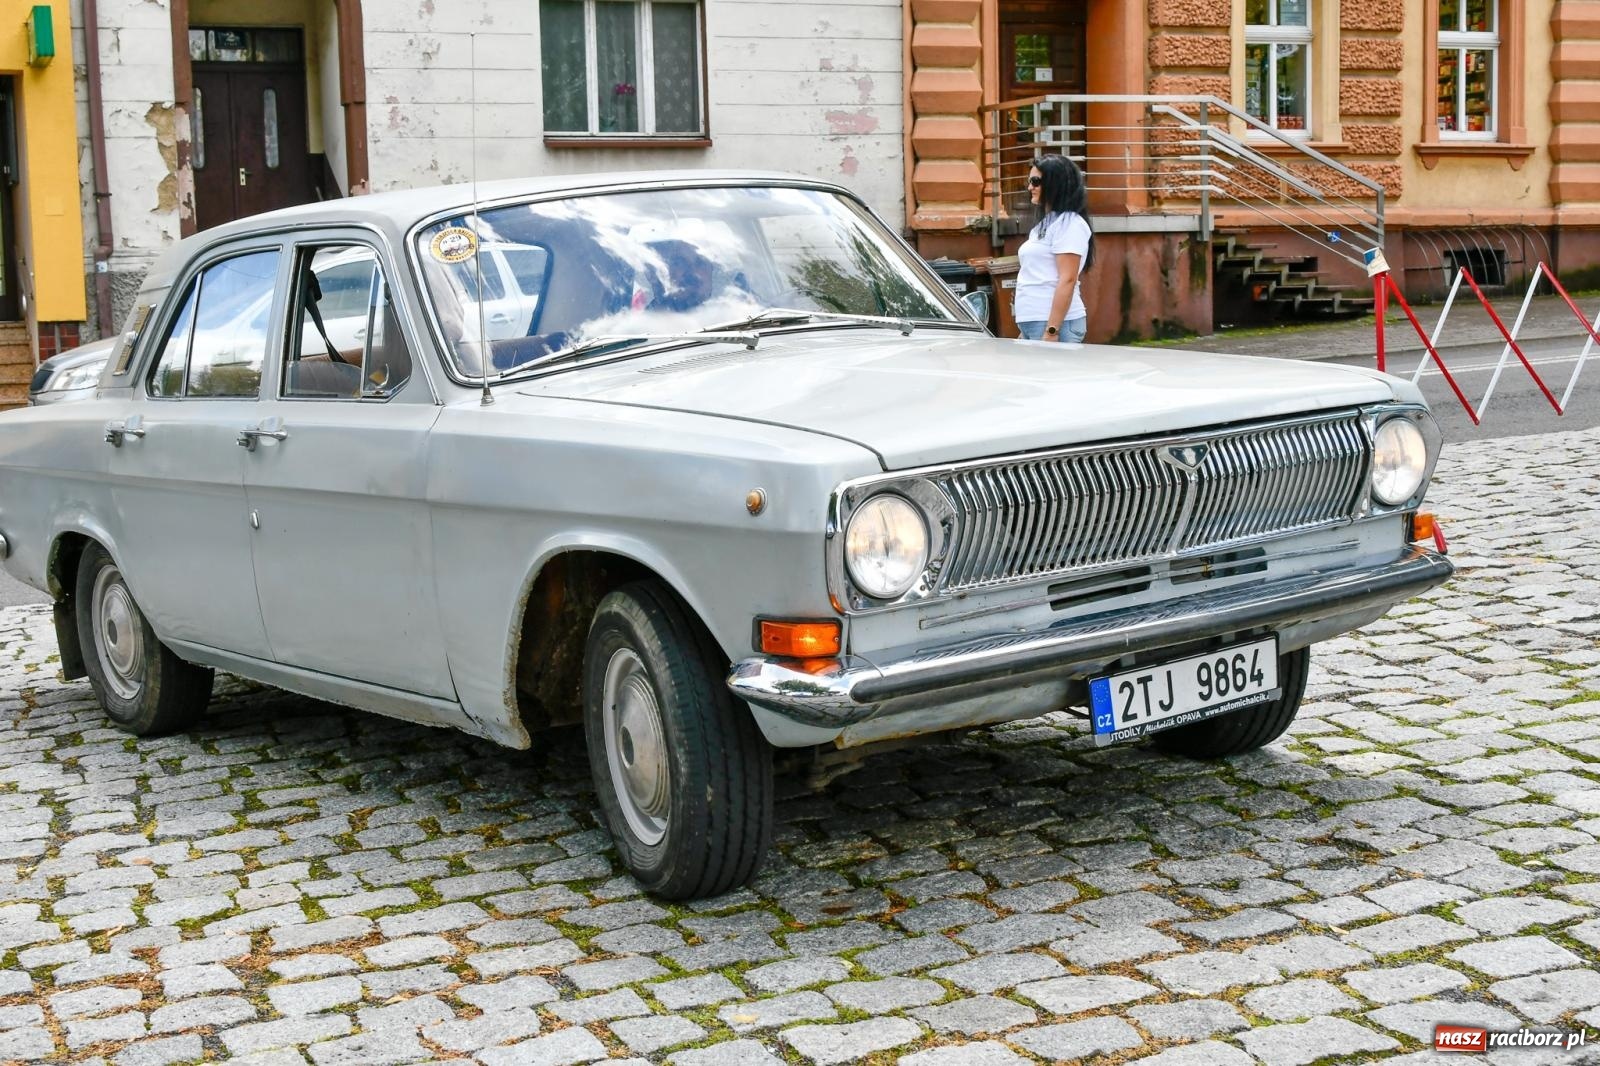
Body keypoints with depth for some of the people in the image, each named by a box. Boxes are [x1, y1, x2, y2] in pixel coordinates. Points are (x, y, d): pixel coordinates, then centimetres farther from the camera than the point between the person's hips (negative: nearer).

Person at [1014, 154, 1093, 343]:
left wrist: (1051, 331, -21)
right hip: (1031, 322, 9)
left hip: (1054, 323, -9)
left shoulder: (1069, 224, -8)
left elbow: (1067, 280, -15)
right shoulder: (1044, 225, 20)